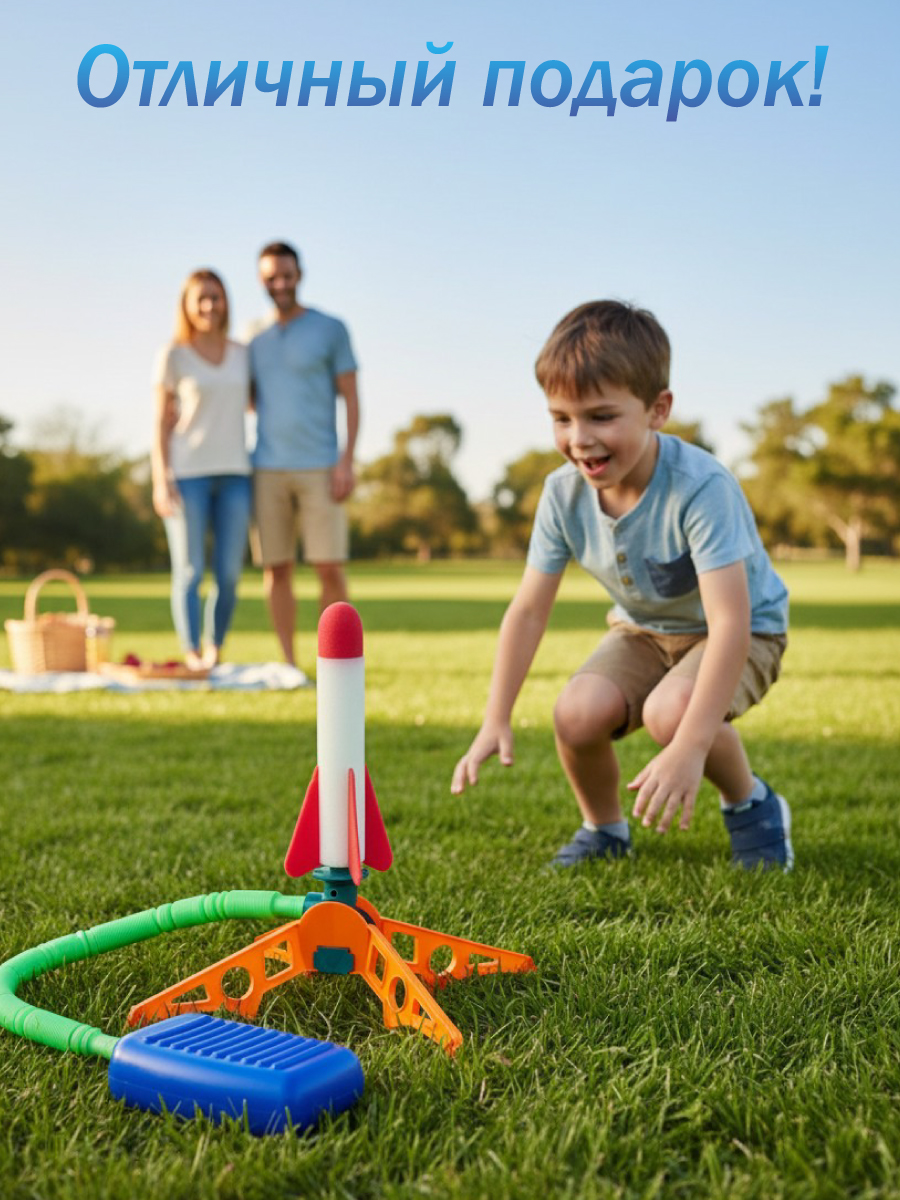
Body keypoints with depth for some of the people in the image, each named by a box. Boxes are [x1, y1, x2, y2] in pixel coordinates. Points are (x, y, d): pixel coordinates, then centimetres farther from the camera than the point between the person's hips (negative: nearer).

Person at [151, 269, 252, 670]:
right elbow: (161, 422, -2)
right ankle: (191, 657, 0)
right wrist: (161, 480, -9)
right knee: (189, 571, -4)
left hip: (233, 473, 4)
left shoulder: (241, 354, 11)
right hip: (187, 474, -4)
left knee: (229, 574, 0)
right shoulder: (173, 355, 0)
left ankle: (214, 655, 13)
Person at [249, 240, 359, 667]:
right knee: (276, 568, 2)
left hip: (319, 467, -3)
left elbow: (351, 398, 1)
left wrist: (347, 460, -9)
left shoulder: (331, 329, 5)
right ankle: (287, 664, 9)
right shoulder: (257, 342, 16)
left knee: (330, 567, -5)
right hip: (268, 468, 3)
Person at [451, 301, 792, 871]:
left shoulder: (701, 487, -34)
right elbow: (529, 610, -10)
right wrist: (496, 722, -14)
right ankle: (603, 827, 8)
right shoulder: (564, 492, -17)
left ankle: (752, 806, -2)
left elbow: (729, 623, -38)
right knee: (578, 713, -24)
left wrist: (689, 747, -45)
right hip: (643, 629, 5)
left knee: (670, 711, -34)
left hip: (747, 631, -4)